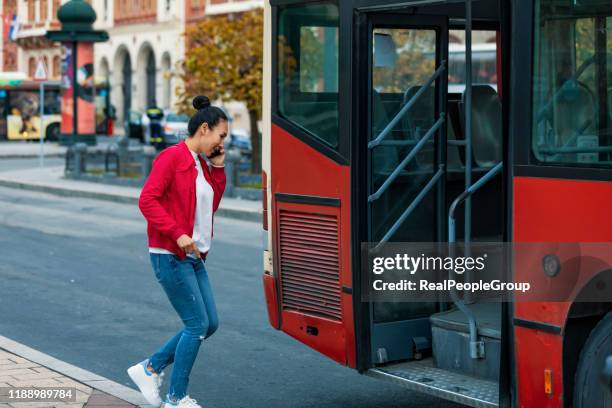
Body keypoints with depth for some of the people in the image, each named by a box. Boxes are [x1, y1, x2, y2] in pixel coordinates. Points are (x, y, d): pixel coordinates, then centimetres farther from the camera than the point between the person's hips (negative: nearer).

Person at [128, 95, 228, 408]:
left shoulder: (202, 163, 14)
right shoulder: (172, 157, -13)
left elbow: (212, 204, 18)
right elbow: (147, 200, -19)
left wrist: (218, 167, 8)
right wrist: (177, 234, -23)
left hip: (194, 257, 9)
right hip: (170, 256, -9)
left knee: (210, 324, 9)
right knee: (198, 324, -7)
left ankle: (150, 369, 20)